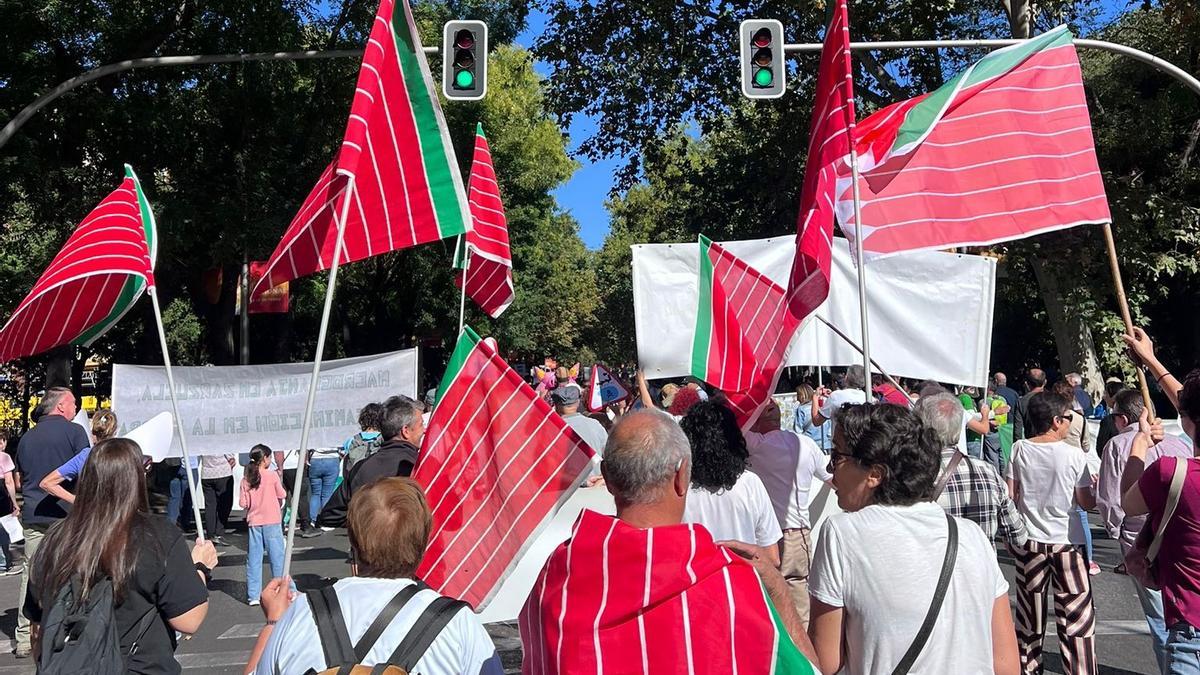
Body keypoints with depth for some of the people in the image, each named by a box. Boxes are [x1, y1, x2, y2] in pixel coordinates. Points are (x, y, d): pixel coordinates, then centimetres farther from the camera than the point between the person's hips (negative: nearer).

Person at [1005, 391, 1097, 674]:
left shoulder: (1020, 449, -3)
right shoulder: (1074, 454, -9)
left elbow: (1009, 495, 0)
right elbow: (1086, 502, -4)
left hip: (1029, 541, 3)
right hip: (1066, 543, -3)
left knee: (1030, 610, 12)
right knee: (1076, 616, 4)